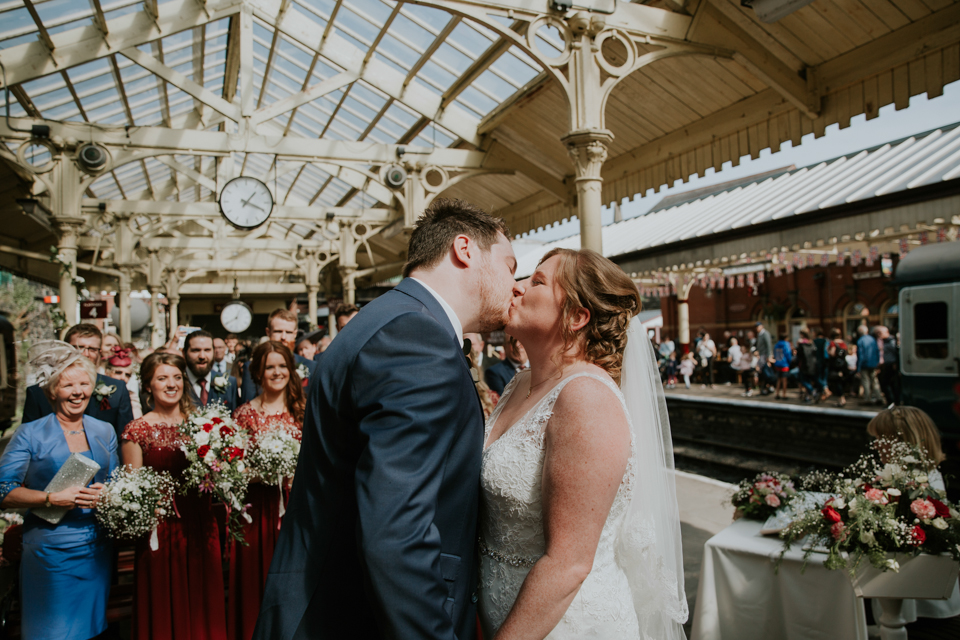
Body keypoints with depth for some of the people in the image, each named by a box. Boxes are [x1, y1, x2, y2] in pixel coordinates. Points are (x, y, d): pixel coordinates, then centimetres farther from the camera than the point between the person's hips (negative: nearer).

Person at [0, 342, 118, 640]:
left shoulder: (105, 431, 7)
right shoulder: (30, 434, -5)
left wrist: (105, 492, -9)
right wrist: (53, 498, -21)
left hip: (98, 551, 4)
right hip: (50, 552, -4)